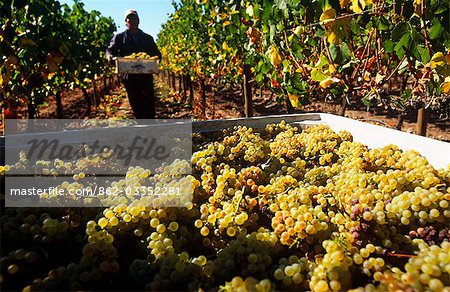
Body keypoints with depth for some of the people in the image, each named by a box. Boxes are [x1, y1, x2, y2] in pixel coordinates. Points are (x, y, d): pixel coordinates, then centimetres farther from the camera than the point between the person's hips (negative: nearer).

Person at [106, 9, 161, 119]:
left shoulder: (148, 38, 13)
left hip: (146, 76, 0)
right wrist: (110, 55, -19)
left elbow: (156, 53, 15)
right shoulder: (119, 38, 9)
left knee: (149, 103, -7)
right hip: (129, 77, 0)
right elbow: (110, 50, 5)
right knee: (135, 104, 4)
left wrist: (156, 57, -9)